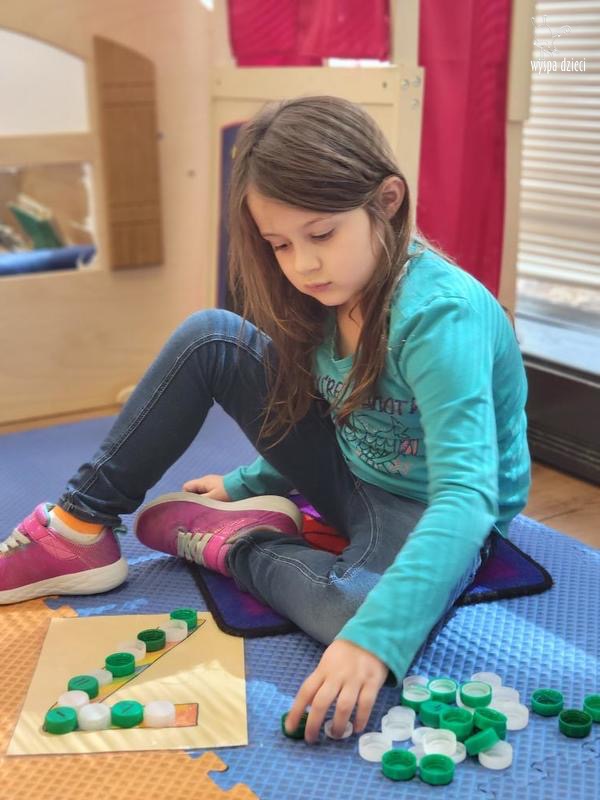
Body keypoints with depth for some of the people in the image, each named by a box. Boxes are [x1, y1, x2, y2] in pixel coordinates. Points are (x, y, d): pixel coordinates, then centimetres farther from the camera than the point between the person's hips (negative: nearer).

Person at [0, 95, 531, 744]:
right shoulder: (335, 290, -6)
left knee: (370, 621, -42)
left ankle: (230, 545, -11)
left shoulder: (442, 313, -30)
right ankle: (80, 528, -1)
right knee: (209, 338, -9)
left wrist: (374, 638, -48)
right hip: (348, 475, 7)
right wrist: (247, 485, 10)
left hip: (428, 512, -6)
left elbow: (467, 493, -38)